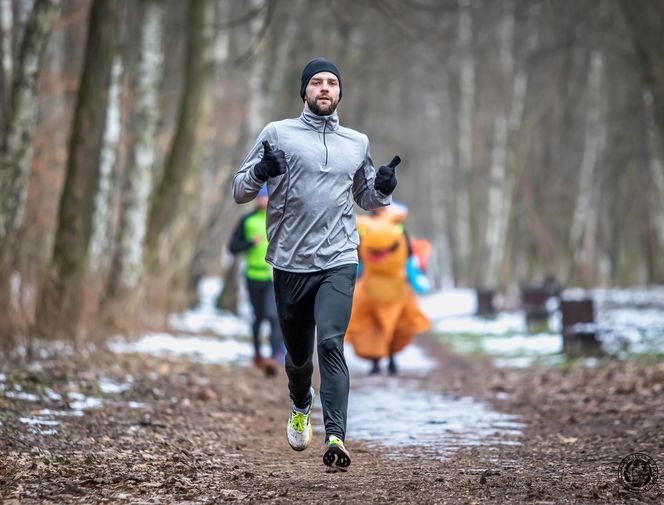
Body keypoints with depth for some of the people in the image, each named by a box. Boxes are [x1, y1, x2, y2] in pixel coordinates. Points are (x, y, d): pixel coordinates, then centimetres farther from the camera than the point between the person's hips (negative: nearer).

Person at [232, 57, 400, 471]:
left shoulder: (358, 143, 12)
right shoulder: (278, 134, 4)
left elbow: (366, 198, 26)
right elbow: (240, 191, 2)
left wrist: (384, 187, 2)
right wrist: (261, 172, -20)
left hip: (338, 263, 0)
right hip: (290, 265, 0)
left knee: (331, 344, -19)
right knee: (298, 355, 12)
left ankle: (336, 437, -24)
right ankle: (301, 407, 44)